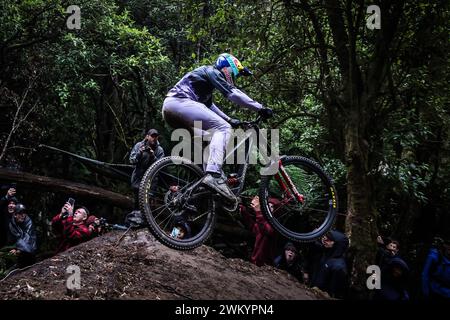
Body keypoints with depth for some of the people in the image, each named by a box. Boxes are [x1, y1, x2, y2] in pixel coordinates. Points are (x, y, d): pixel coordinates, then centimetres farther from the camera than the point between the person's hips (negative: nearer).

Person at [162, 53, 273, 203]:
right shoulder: (212, 71, 4)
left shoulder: (206, 75, 33)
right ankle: (214, 175, -34)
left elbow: (209, 105, 42)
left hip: (168, 108, 10)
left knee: (208, 139, 19)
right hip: (179, 102, -10)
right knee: (223, 128, -17)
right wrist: (261, 109, -10)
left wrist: (229, 119, 37)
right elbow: (232, 93, -8)